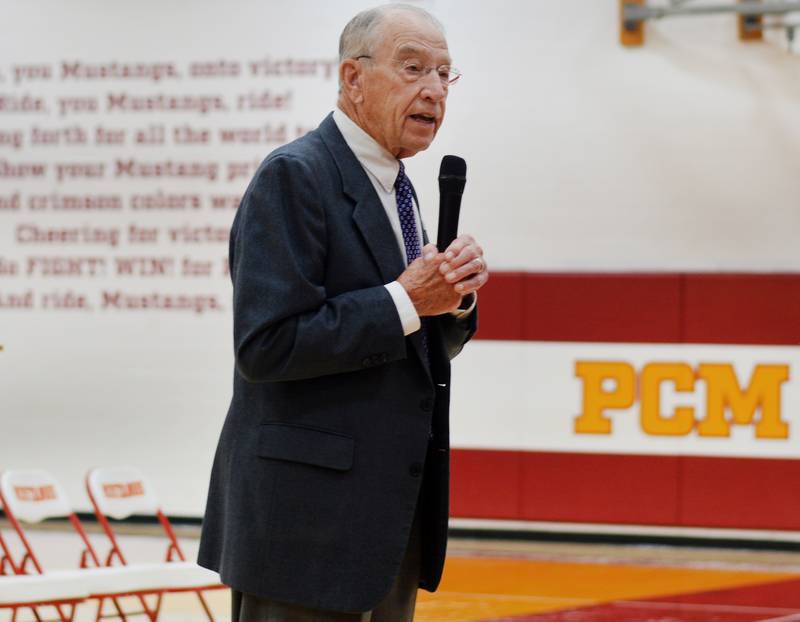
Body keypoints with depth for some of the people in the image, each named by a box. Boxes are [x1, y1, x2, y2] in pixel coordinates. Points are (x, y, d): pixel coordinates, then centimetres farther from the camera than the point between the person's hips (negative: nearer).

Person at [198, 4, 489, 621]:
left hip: (389, 513, 9)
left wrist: (455, 296, -2)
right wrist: (404, 300, -18)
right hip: (310, 518, -9)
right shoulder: (295, 177, -12)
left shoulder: (394, 188, 15)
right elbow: (267, 344, -21)